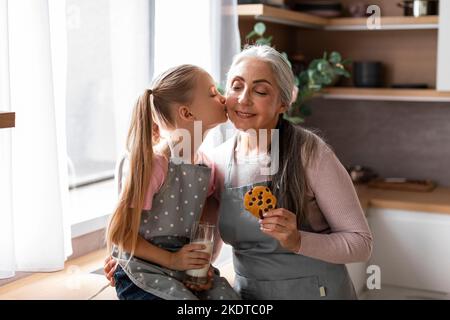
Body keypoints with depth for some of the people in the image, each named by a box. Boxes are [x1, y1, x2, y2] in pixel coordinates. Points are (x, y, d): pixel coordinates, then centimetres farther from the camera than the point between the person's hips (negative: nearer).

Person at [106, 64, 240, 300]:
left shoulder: (206, 166, 4)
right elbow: (120, 233, -13)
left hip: (189, 267, 6)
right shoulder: (154, 164, -17)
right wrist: (172, 260, -15)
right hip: (143, 270, -6)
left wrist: (203, 266, -2)